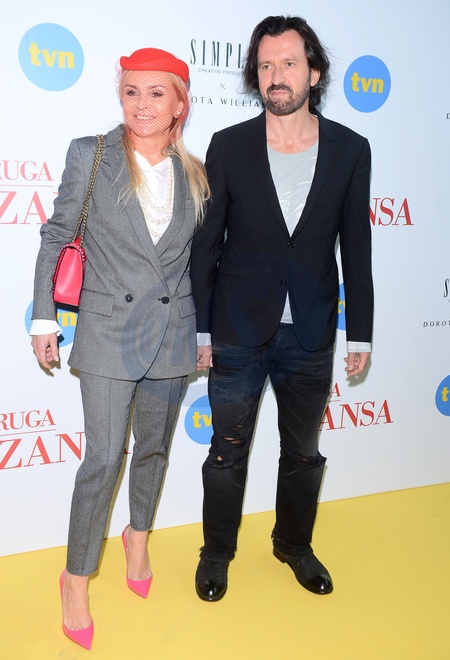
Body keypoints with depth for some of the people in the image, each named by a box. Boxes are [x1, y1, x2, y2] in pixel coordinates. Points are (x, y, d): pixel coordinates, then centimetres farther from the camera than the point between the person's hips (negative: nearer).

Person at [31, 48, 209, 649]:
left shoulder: (196, 175, 4)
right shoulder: (90, 155, -3)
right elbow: (56, 238, 1)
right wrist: (44, 318, -1)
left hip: (172, 333, 3)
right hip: (108, 331, -3)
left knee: (154, 448, 16)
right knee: (103, 458, -3)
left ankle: (138, 537, 43)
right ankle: (77, 578, 17)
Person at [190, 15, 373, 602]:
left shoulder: (351, 150, -1)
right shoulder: (229, 146, -4)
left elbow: (356, 248, 2)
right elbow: (206, 243, -2)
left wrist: (360, 333, 2)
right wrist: (199, 330, -3)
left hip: (312, 336, 2)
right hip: (238, 332, -1)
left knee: (304, 454, 17)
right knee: (228, 452, 12)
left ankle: (295, 543, 42)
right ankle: (217, 551, 35)